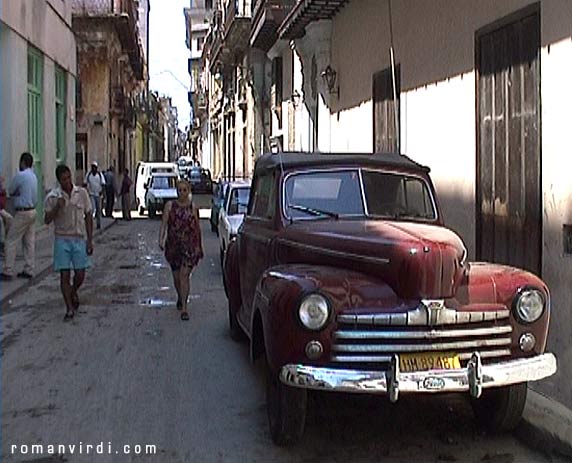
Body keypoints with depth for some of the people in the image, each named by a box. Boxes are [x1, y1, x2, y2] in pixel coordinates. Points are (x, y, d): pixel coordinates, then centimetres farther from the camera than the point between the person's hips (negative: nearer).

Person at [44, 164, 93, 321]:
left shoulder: (82, 193, 1)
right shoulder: (52, 196, -2)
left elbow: (88, 217, 6)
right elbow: (47, 220, -3)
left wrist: (90, 240, 1)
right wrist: (57, 207, -19)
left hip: (80, 239, 1)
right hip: (62, 239, -1)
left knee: (80, 274, 1)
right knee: (64, 274, -2)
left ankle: (73, 292, 34)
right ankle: (69, 309, 8)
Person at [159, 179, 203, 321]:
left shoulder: (193, 207, 3)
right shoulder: (170, 206, 3)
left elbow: (197, 228, 9)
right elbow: (164, 223, -3)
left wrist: (199, 247, 10)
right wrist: (161, 240, -18)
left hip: (189, 246, -2)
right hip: (173, 245, 2)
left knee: (184, 275, -13)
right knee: (176, 276, 13)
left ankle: (184, 307, -11)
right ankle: (180, 298, 42)